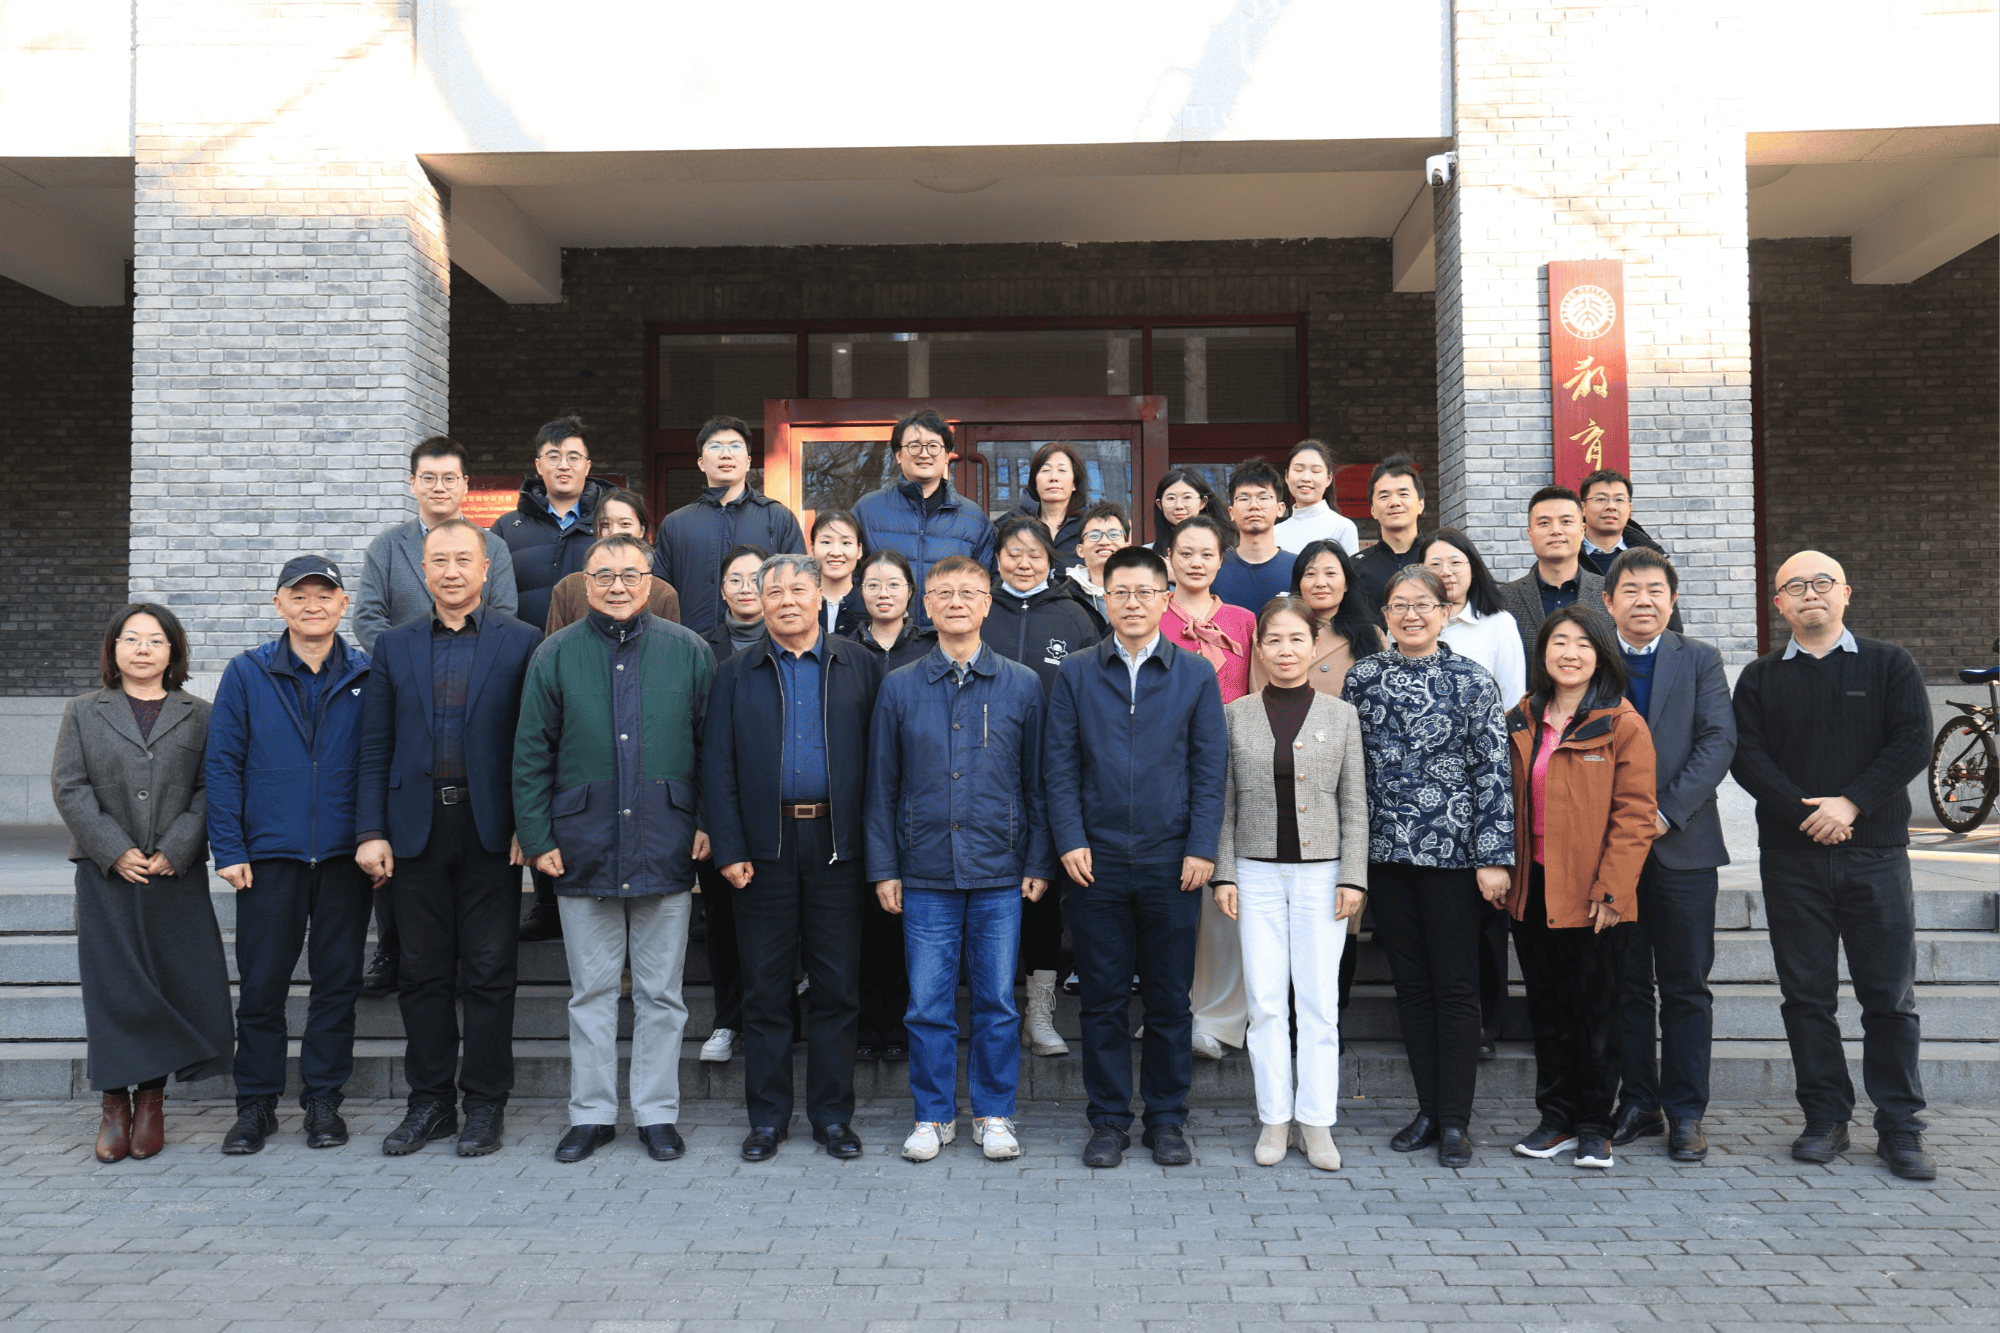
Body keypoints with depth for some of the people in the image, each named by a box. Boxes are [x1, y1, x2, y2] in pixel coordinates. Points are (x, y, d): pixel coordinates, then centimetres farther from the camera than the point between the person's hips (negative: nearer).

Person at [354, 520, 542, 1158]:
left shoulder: (521, 642, 2)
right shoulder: (394, 646, 10)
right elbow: (375, 747, 8)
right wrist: (370, 831, 0)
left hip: (491, 831, -2)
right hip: (416, 829, 3)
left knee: (488, 972, 3)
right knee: (423, 973, 9)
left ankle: (485, 1104, 14)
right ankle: (430, 1101, 20)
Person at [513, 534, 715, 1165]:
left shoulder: (687, 651, 4)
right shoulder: (556, 655, 4)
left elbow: (713, 747, 5)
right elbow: (531, 754, 4)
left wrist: (708, 826, -1)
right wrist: (538, 838, -2)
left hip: (666, 847, 0)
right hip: (584, 848, 0)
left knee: (661, 992, 8)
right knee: (591, 991, 9)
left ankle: (658, 1113, 20)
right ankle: (592, 1113, 22)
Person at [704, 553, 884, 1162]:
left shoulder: (859, 666, 7)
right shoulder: (736, 674, 8)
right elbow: (718, 766, 4)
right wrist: (729, 850, -5)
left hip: (838, 845, 0)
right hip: (766, 846, 1)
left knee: (837, 986, 5)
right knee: (765, 987, 6)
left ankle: (833, 1114, 17)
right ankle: (767, 1116, 18)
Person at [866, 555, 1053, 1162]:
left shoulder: (1021, 685, 5)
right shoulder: (899, 687, 6)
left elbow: (1036, 780, 6)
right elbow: (882, 786, 7)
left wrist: (1037, 862, 1)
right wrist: (883, 867, 3)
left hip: (1000, 873, 0)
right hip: (925, 872, 0)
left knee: (997, 1002, 6)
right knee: (928, 1004, 4)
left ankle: (994, 1115, 20)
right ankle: (933, 1115, 19)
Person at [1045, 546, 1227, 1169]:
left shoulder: (1196, 675, 5)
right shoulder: (1076, 674, 6)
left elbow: (1210, 768, 3)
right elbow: (1059, 764, 4)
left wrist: (1202, 848, -5)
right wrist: (1069, 842, -6)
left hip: (1171, 860, 0)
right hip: (1097, 860, 0)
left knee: (1169, 999, 7)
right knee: (1103, 999, 6)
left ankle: (1167, 1119, 21)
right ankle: (1108, 1120, 18)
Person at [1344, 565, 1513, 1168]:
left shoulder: (1472, 680, -2)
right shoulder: (1363, 677, 6)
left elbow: (1493, 771, -5)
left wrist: (1494, 855, -11)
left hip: (1453, 851, -3)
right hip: (1387, 852, 3)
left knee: (1455, 986, 3)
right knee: (1410, 983, 10)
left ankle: (1455, 1120, 12)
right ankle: (1429, 1109, 21)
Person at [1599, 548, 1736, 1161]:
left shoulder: (1700, 660, 6)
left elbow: (1718, 741, -4)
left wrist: (1666, 811, -14)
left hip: (1683, 845, 0)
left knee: (1685, 988, 5)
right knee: (1624, 985, 8)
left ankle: (1685, 1112, 14)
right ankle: (1637, 1103, 19)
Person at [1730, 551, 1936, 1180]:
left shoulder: (1889, 664, 8)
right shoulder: (1760, 678, 10)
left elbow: (1914, 742, -3)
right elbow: (1747, 757, -1)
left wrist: (1851, 803, -14)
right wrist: (1805, 811, -14)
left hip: (1876, 854, -1)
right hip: (1792, 858, 1)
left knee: (1890, 994, 1)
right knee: (1807, 994, 5)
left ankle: (1900, 1129, 10)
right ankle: (1825, 1120, 15)